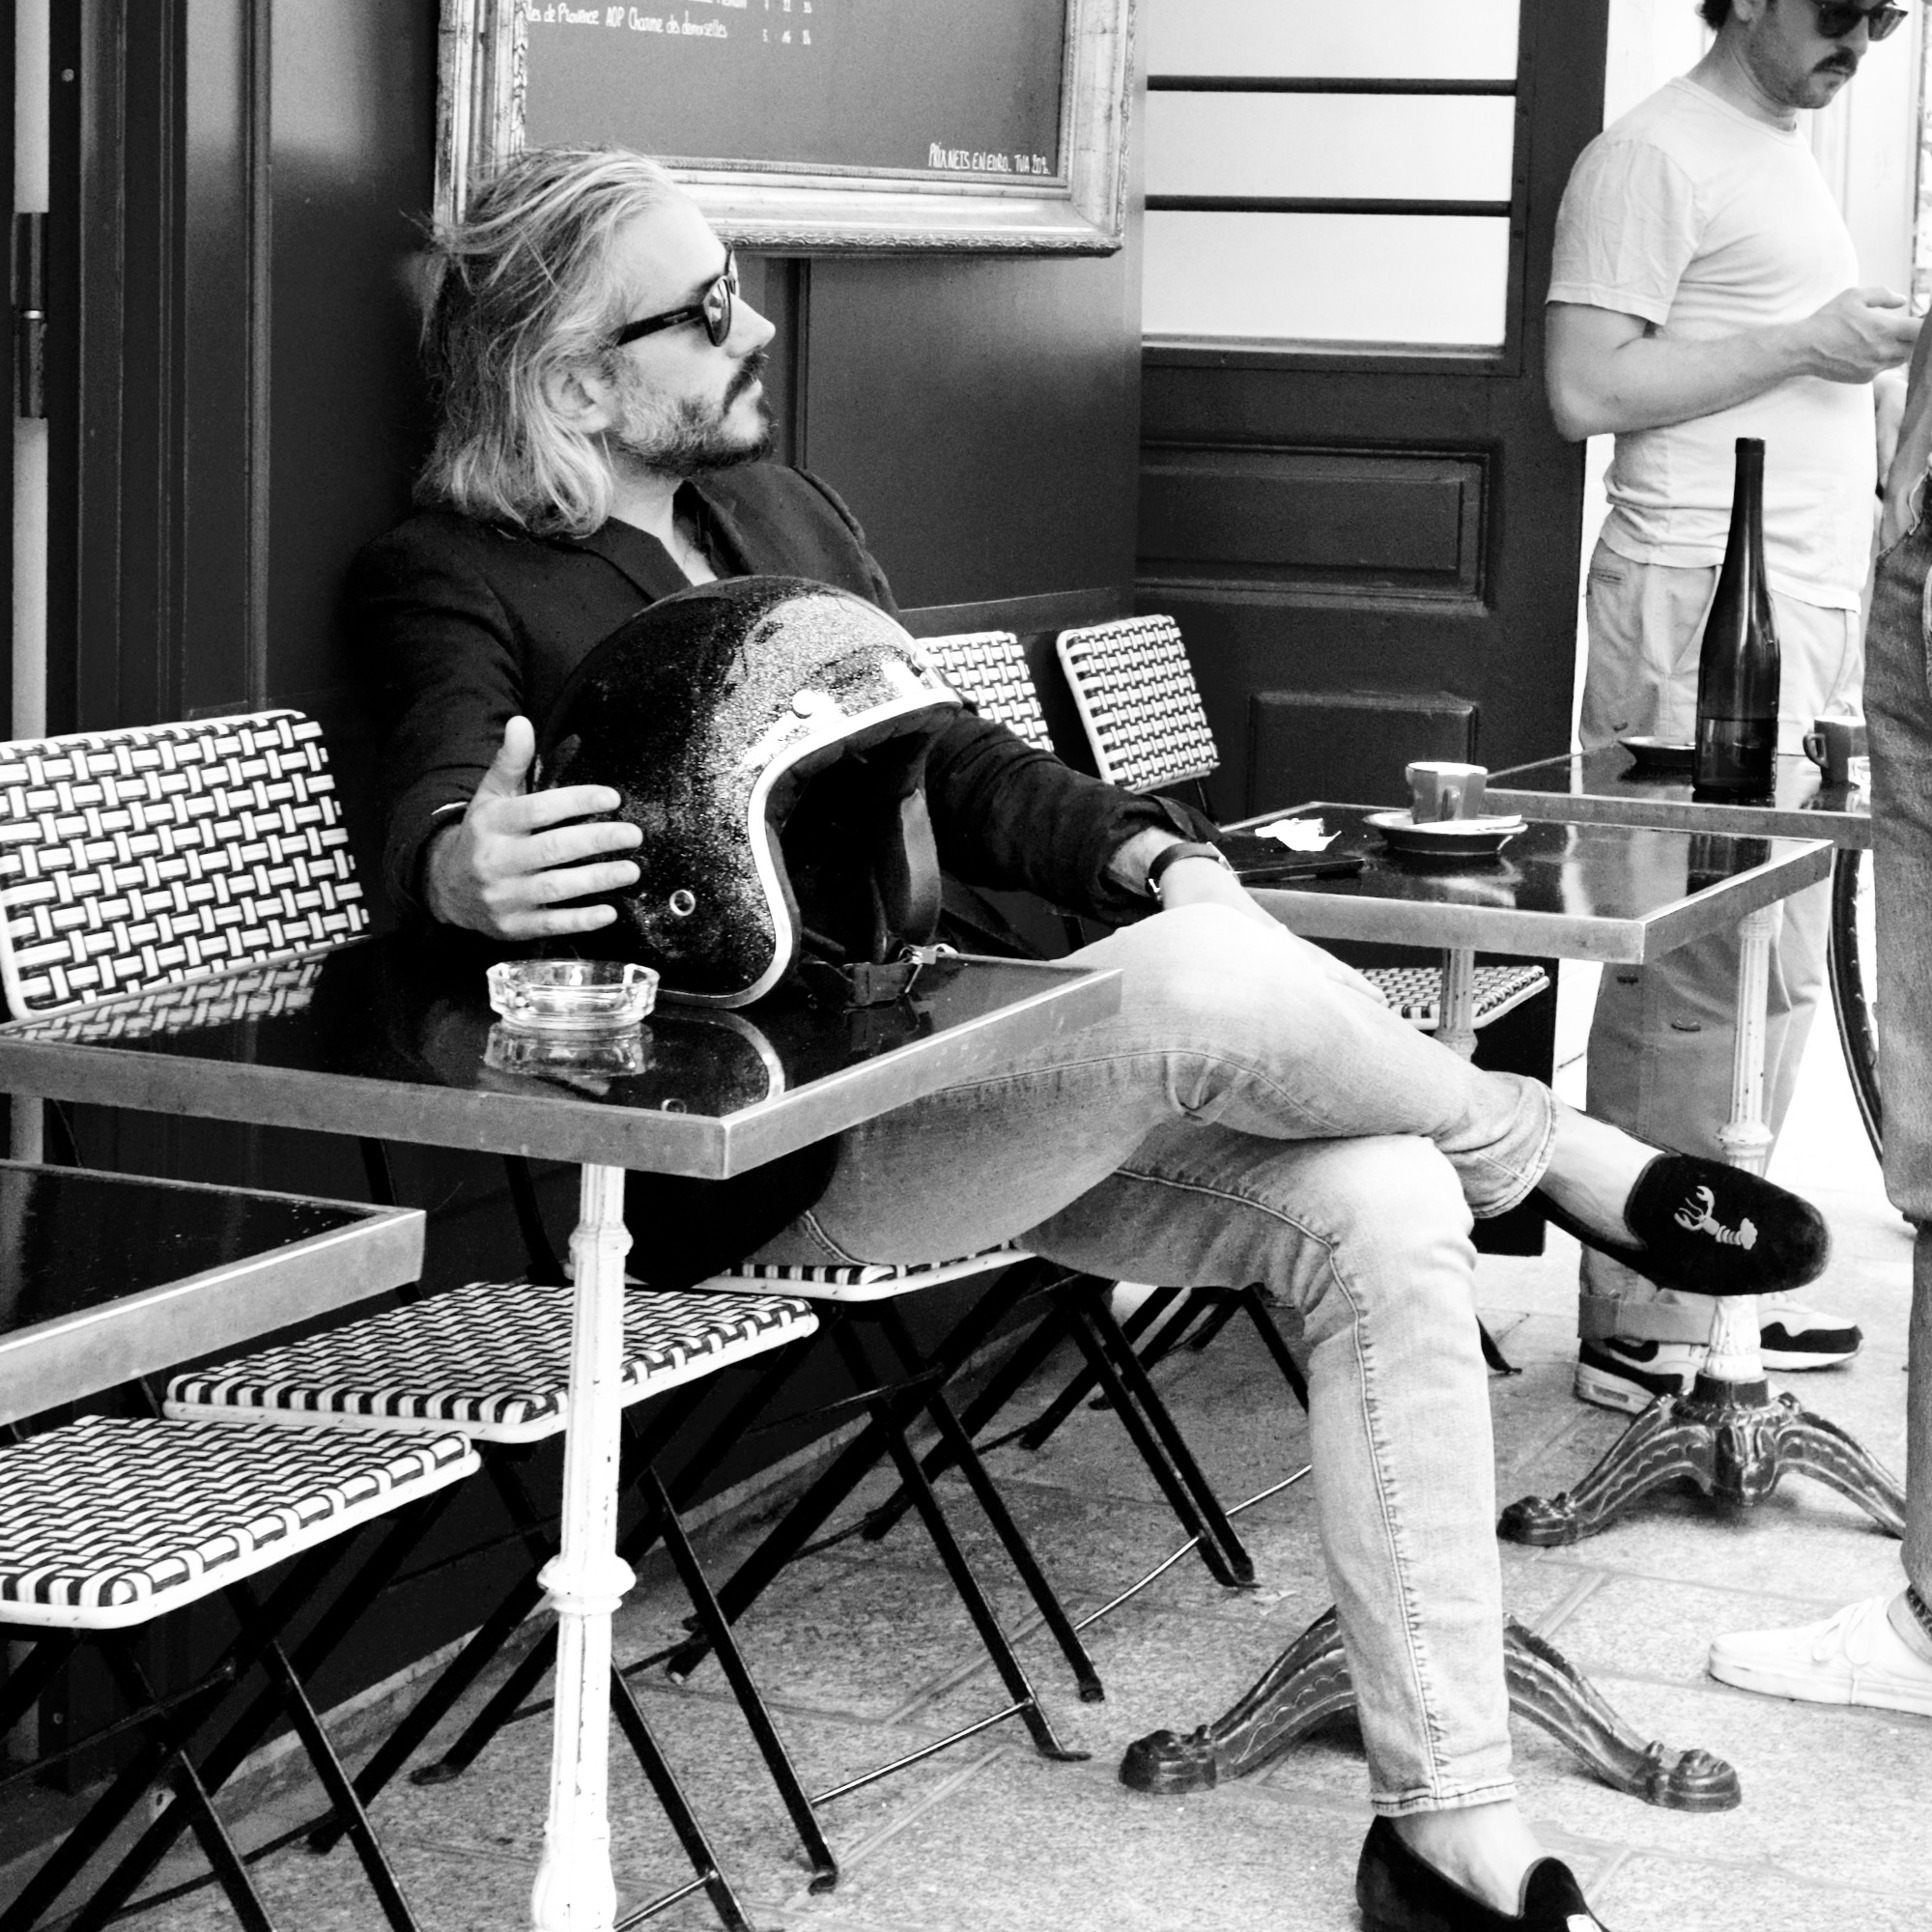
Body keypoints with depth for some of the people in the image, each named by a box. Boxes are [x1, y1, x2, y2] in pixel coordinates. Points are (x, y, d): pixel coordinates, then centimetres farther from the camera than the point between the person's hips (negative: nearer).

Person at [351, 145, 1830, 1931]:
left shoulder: (782, 506, 21)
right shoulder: (451, 580, 0)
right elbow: (433, 820, -19)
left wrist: (1141, 850, 1)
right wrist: (473, 869, -44)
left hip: (956, 1049, 7)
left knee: (1384, 1211, -16)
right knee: (1212, 981, -32)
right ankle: (1553, 1151, -1)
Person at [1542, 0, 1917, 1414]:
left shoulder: (1788, 159, 23)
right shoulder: (1655, 157, -6)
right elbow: (1587, 388, -15)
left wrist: (1869, 372, 14)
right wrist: (1806, 345, -15)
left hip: (1811, 606, 9)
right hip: (1706, 606, -9)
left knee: (1781, 966, 9)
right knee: (1700, 973, -9)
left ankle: (1712, 1280, 16)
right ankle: (1645, 1331, -4)